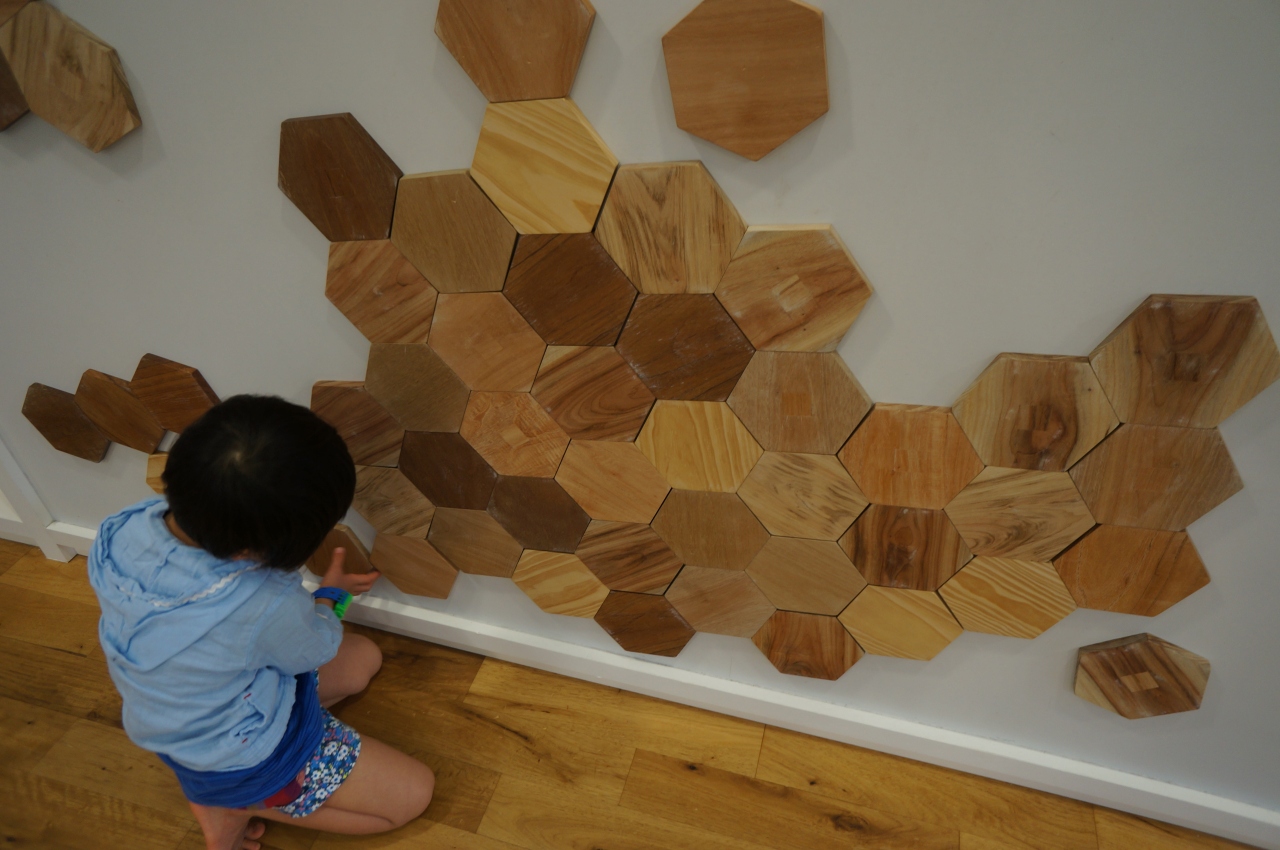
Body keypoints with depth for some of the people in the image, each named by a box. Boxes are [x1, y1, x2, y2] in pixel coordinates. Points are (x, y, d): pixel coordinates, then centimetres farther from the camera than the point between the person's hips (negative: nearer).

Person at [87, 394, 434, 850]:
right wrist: (331, 594, 4)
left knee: (365, 657, 17)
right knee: (414, 791, 1)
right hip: (238, 755, -7)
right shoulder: (265, 605, -40)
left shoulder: (120, 530, -21)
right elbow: (318, 648, -14)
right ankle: (235, 806, 3)